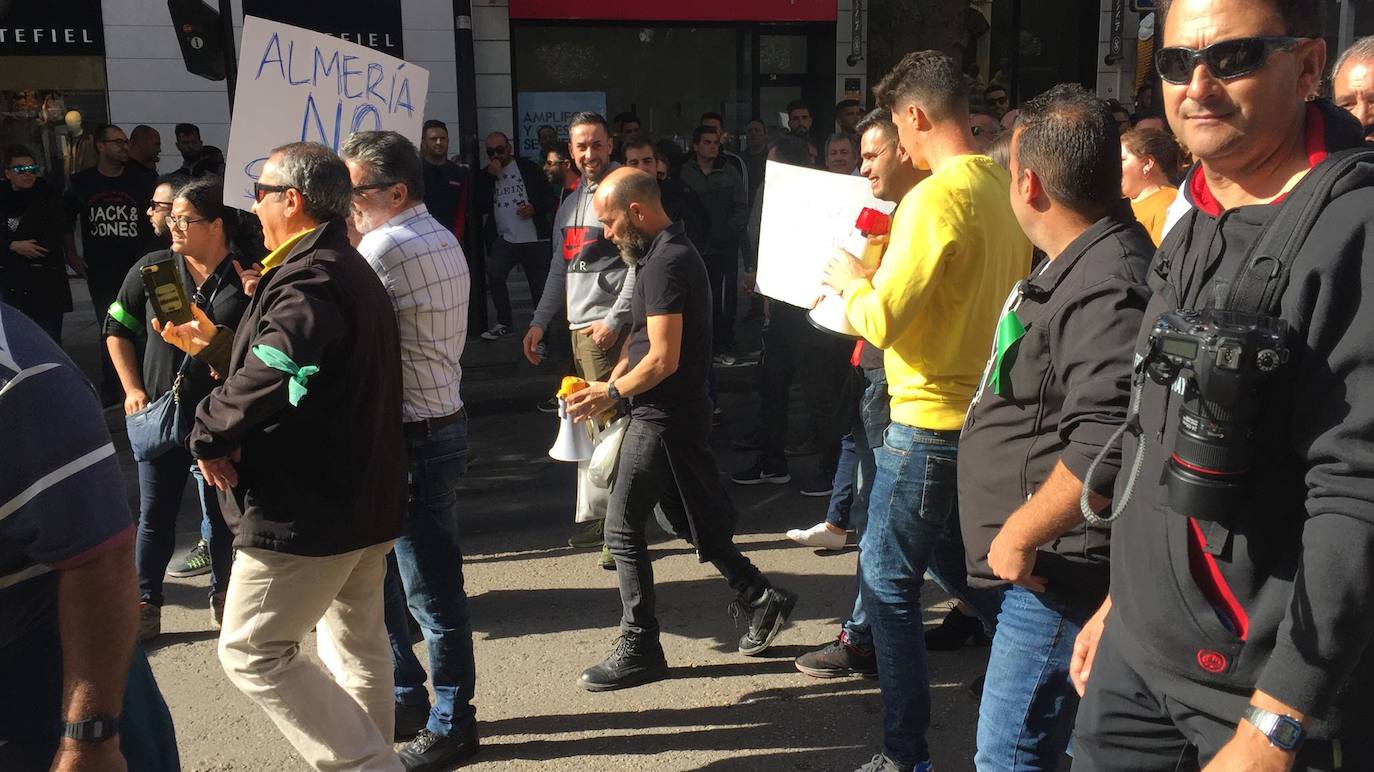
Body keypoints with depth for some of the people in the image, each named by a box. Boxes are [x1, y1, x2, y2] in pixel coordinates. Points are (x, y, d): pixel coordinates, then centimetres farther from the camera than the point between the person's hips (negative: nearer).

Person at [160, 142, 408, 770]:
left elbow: (271, 376, -35)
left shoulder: (307, 278, -20)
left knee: (252, 652, 0)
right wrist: (214, 345, 16)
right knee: (357, 643, 19)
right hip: (366, 501, 10)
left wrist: (210, 436, -20)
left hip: (305, 507, -10)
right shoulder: (351, 270, 15)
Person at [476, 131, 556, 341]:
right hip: (504, 239, 1)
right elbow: (482, 207, -3)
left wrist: (535, 208, -15)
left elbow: (551, 199, 4)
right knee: (494, 275, -20)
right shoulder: (485, 175, 11)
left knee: (539, 286, 3)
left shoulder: (529, 168, 4)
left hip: (534, 239, -1)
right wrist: (492, 176, -7)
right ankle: (504, 323, -4)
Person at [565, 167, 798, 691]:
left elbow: (663, 359, -23)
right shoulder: (663, 253, 13)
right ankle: (759, 599, 25)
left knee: (623, 528, -2)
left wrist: (611, 394, -10)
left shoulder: (666, 263, -19)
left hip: (663, 418, -10)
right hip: (675, 414, 10)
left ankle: (640, 649, 7)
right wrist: (610, 382, 4)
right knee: (693, 520, 17)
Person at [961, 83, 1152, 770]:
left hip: (1057, 571, -11)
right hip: (1049, 563, 11)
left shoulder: (1107, 286, -23)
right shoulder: (1073, 267, 12)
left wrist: (1018, 534, -22)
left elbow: (1106, 451, -32)